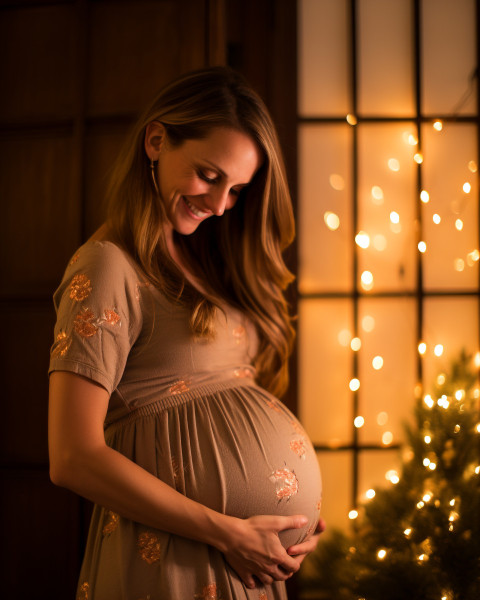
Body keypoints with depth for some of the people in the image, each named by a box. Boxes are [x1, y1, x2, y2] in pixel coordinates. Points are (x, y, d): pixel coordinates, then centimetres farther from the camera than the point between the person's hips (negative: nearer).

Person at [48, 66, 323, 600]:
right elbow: (73, 459, -18)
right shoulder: (108, 267, -13)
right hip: (177, 555, -7)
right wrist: (228, 532, -17)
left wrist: (302, 513, -1)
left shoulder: (206, 265, 11)